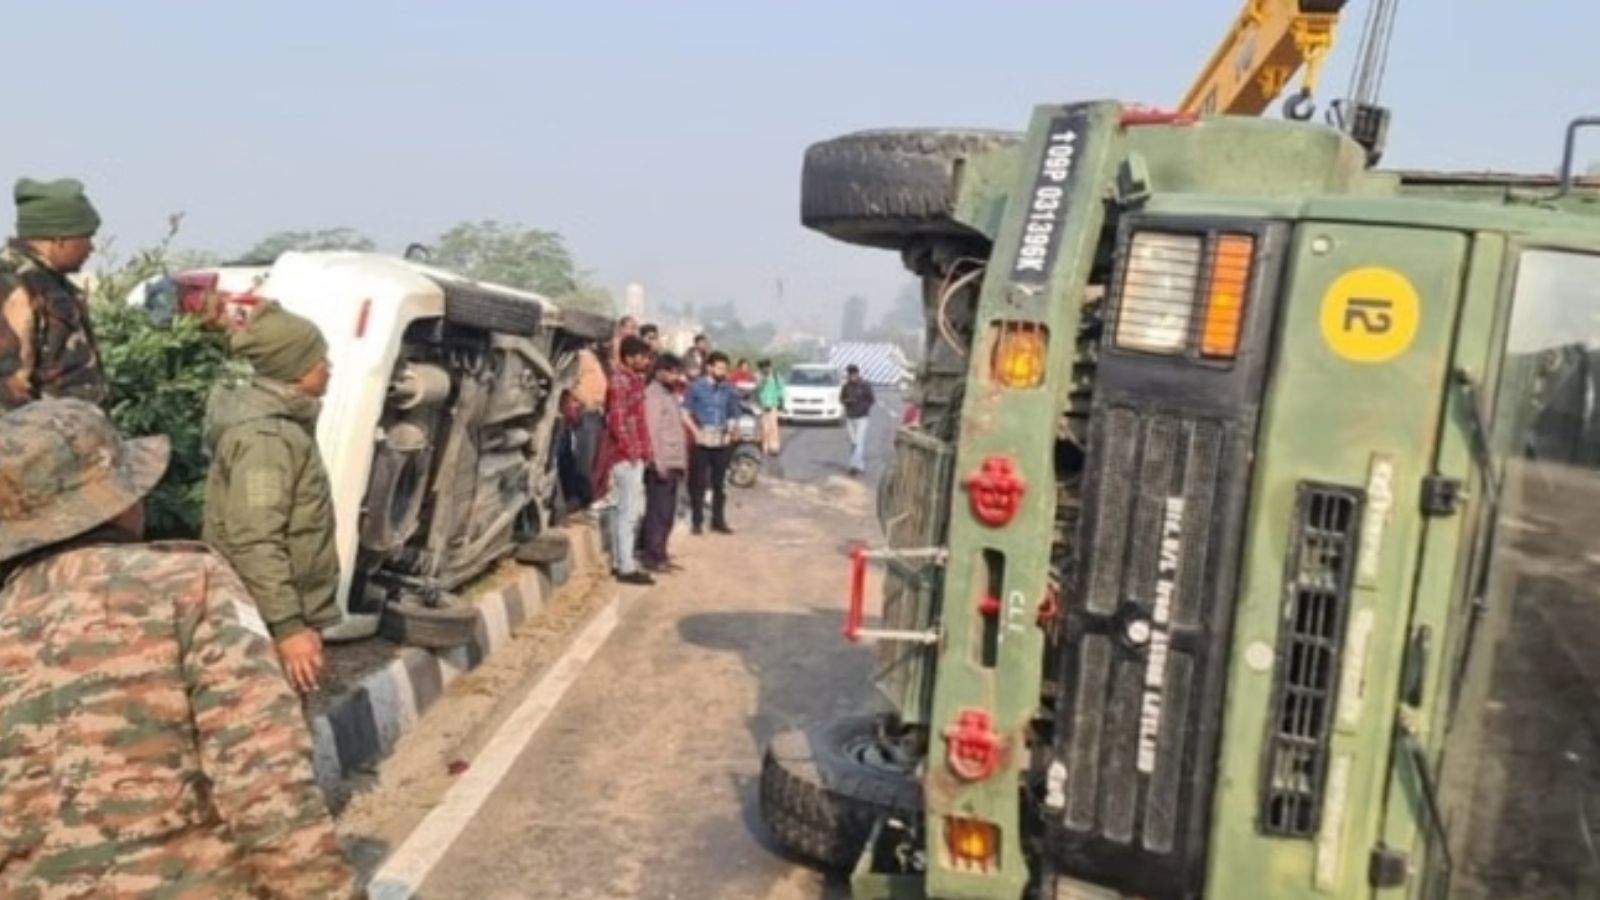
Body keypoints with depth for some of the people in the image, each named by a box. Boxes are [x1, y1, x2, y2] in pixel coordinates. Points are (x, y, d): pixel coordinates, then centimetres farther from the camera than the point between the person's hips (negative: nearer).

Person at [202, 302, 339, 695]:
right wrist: (288, 626, -29)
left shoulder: (280, 421, 12)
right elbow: (254, 542, -27)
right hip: (269, 621, -10)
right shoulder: (266, 437, -21)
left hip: (283, 615, 10)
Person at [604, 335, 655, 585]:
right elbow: (617, 422, -19)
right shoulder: (619, 381, -13)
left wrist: (643, 451, 14)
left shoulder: (635, 379, 16)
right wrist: (631, 452, -15)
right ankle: (626, 568, 0)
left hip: (635, 457, 10)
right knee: (629, 511, -5)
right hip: (627, 458, -10)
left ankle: (622, 561, 24)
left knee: (634, 510, 15)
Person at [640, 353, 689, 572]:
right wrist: (658, 463, -20)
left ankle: (660, 553, 19)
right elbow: (651, 431, -17)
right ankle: (652, 556, -1)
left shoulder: (671, 394, 19)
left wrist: (683, 461, 17)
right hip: (661, 464, -9)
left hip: (674, 463, 9)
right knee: (658, 512, -6)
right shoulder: (652, 394, -10)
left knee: (668, 512, 12)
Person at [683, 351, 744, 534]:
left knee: (719, 483, 8)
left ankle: (718, 521, 17)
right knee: (699, 482, 0)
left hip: (722, 442, 3)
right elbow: (685, 412, -1)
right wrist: (696, 432, -7)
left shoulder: (729, 390, 7)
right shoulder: (696, 387, -3)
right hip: (701, 442, -3)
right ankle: (697, 521, 9)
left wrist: (729, 432, 4)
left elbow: (734, 414, 16)